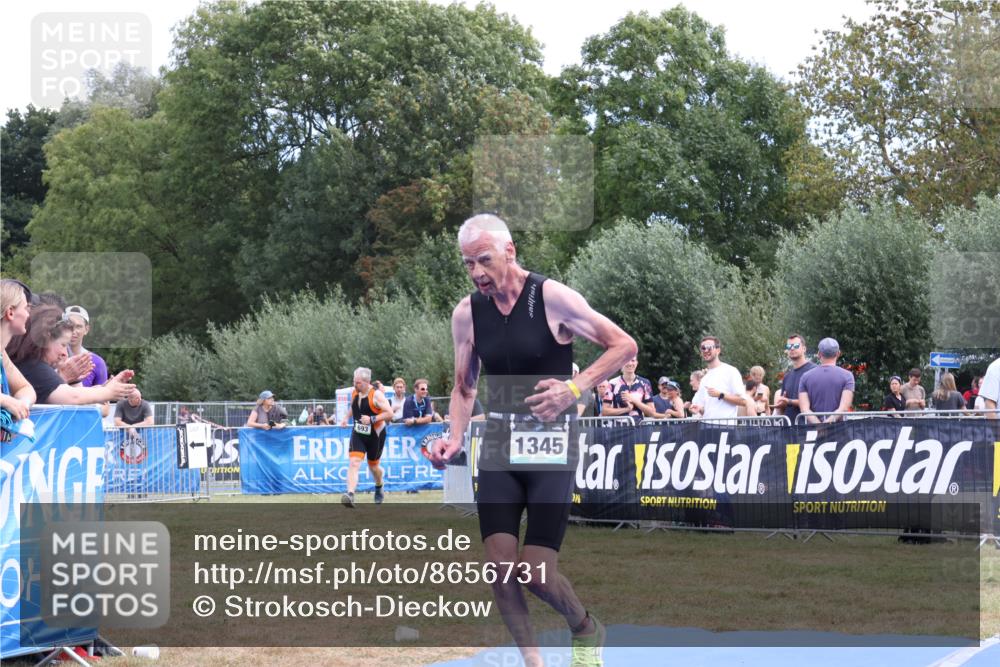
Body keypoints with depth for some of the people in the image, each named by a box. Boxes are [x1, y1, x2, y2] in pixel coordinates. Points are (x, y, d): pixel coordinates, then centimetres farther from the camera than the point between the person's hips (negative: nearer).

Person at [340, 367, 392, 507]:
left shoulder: (376, 395, -18)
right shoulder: (354, 393, 1)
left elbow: (389, 414, -21)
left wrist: (372, 419, -27)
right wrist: (347, 418, 11)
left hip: (375, 435, -4)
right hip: (358, 435, 4)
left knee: (373, 465, 14)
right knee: (354, 462, -17)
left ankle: (379, 489, 46)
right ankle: (350, 495, -31)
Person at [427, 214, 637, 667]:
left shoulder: (552, 298, -11)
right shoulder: (466, 313, 3)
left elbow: (624, 346, -6)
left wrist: (575, 388, -17)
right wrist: (455, 439, -1)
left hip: (551, 444, -4)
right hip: (498, 444, 4)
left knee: (537, 573, -9)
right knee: (500, 566, -7)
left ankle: (587, 630, 23)